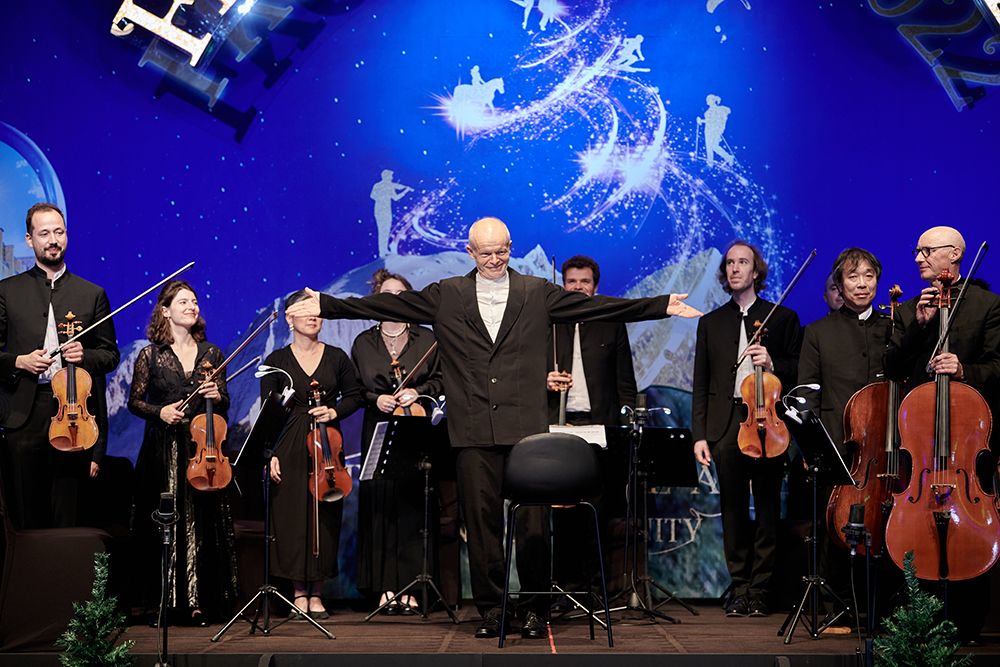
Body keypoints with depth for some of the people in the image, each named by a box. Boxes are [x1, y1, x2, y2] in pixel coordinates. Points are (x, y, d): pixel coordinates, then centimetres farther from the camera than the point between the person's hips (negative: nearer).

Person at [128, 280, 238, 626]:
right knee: (163, 524, -2)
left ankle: (198, 601, 4)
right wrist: (159, 411, -12)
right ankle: (162, 601, 6)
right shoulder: (150, 355, 3)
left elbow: (224, 404, 14)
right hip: (163, 451, -2)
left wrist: (217, 396, -8)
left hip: (203, 448, 2)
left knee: (201, 524, -1)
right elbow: (134, 402, 5)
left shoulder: (211, 353, 10)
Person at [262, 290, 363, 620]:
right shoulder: (277, 360, 2)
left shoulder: (336, 357, 6)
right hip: (290, 449, -1)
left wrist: (335, 411, -6)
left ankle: (316, 592, 9)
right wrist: (270, 453, -7)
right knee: (292, 516, -2)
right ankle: (299, 591, 7)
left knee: (324, 516, 1)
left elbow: (354, 396, 14)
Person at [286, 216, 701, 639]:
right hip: (473, 430, 1)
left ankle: (535, 610, 9)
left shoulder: (538, 293, 10)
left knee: (533, 522, -2)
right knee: (481, 521, 3)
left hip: (526, 428, -1)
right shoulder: (446, 296, 11)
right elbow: (387, 305, 6)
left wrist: (663, 306, -1)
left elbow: (596, 306, 5)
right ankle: (490, 610, 12)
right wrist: (325, 305, -1)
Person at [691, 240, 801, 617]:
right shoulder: (711, 323, 16)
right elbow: (701, 385, 12)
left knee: (767, 511, -1)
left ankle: (760, 591, 5)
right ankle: (739, 589, 10)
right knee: (733, 512, 3)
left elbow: (799, 373, 6)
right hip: (725, 426, 2)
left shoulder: (782, 318, 9)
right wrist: (699, 434, 4)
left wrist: (773, 364, -14)